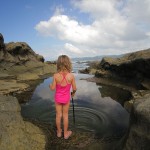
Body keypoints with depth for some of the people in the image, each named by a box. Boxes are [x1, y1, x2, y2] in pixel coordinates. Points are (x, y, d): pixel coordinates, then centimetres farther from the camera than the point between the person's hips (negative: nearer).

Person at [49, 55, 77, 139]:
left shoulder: (56, 76, -22)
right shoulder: (71, 76, -22)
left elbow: (53, 88, -14)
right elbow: (74, 88, -14)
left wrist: (50, 85, 9)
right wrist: (73, 93, 9)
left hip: (58, 98, 1)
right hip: (66, 98, 0)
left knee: (58, 115, 18)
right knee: (65, 115, 17)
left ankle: (59, 132, 38)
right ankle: (66, 133, 34)